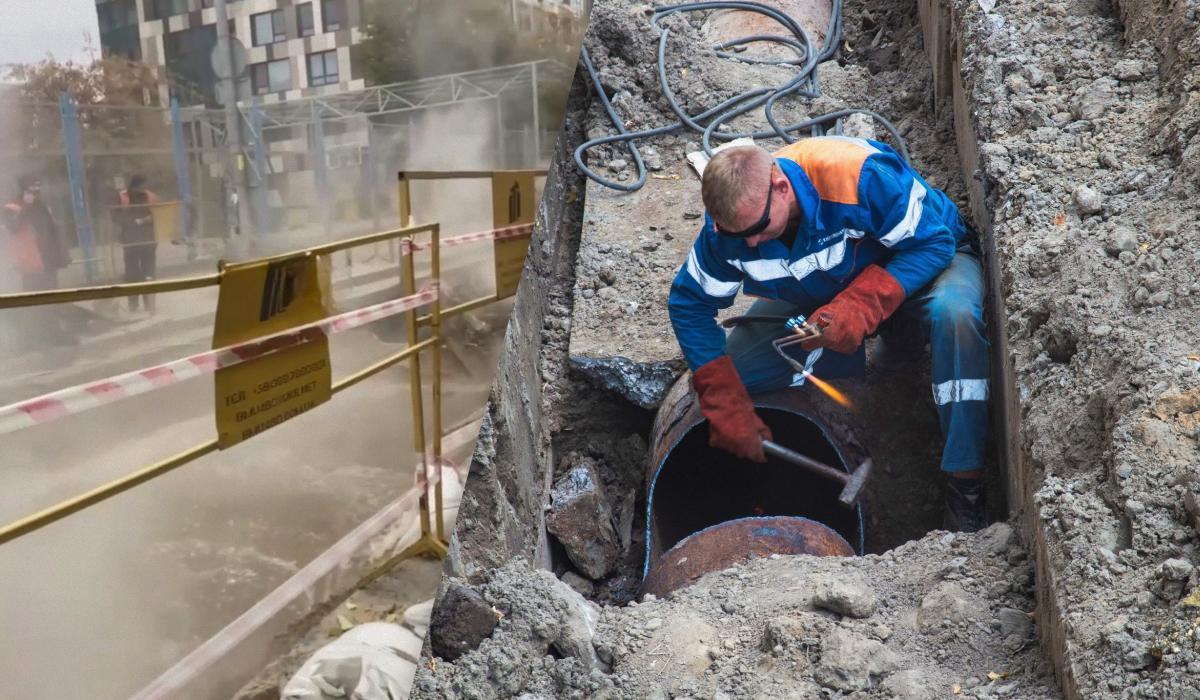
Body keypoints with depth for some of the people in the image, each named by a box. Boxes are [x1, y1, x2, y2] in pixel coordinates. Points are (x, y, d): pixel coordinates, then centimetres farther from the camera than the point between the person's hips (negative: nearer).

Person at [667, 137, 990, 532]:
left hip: (925, 259, -4)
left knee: (954, 312, -40)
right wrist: (725, 408, -20)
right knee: (731, 371, -11)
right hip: (818, 298, 4)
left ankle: (964, 483, -26)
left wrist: (862, 306, -44)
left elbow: (933, 242, -28)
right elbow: (690, 303, -14)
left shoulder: (860, 175, -37)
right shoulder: (730, 221, -24)